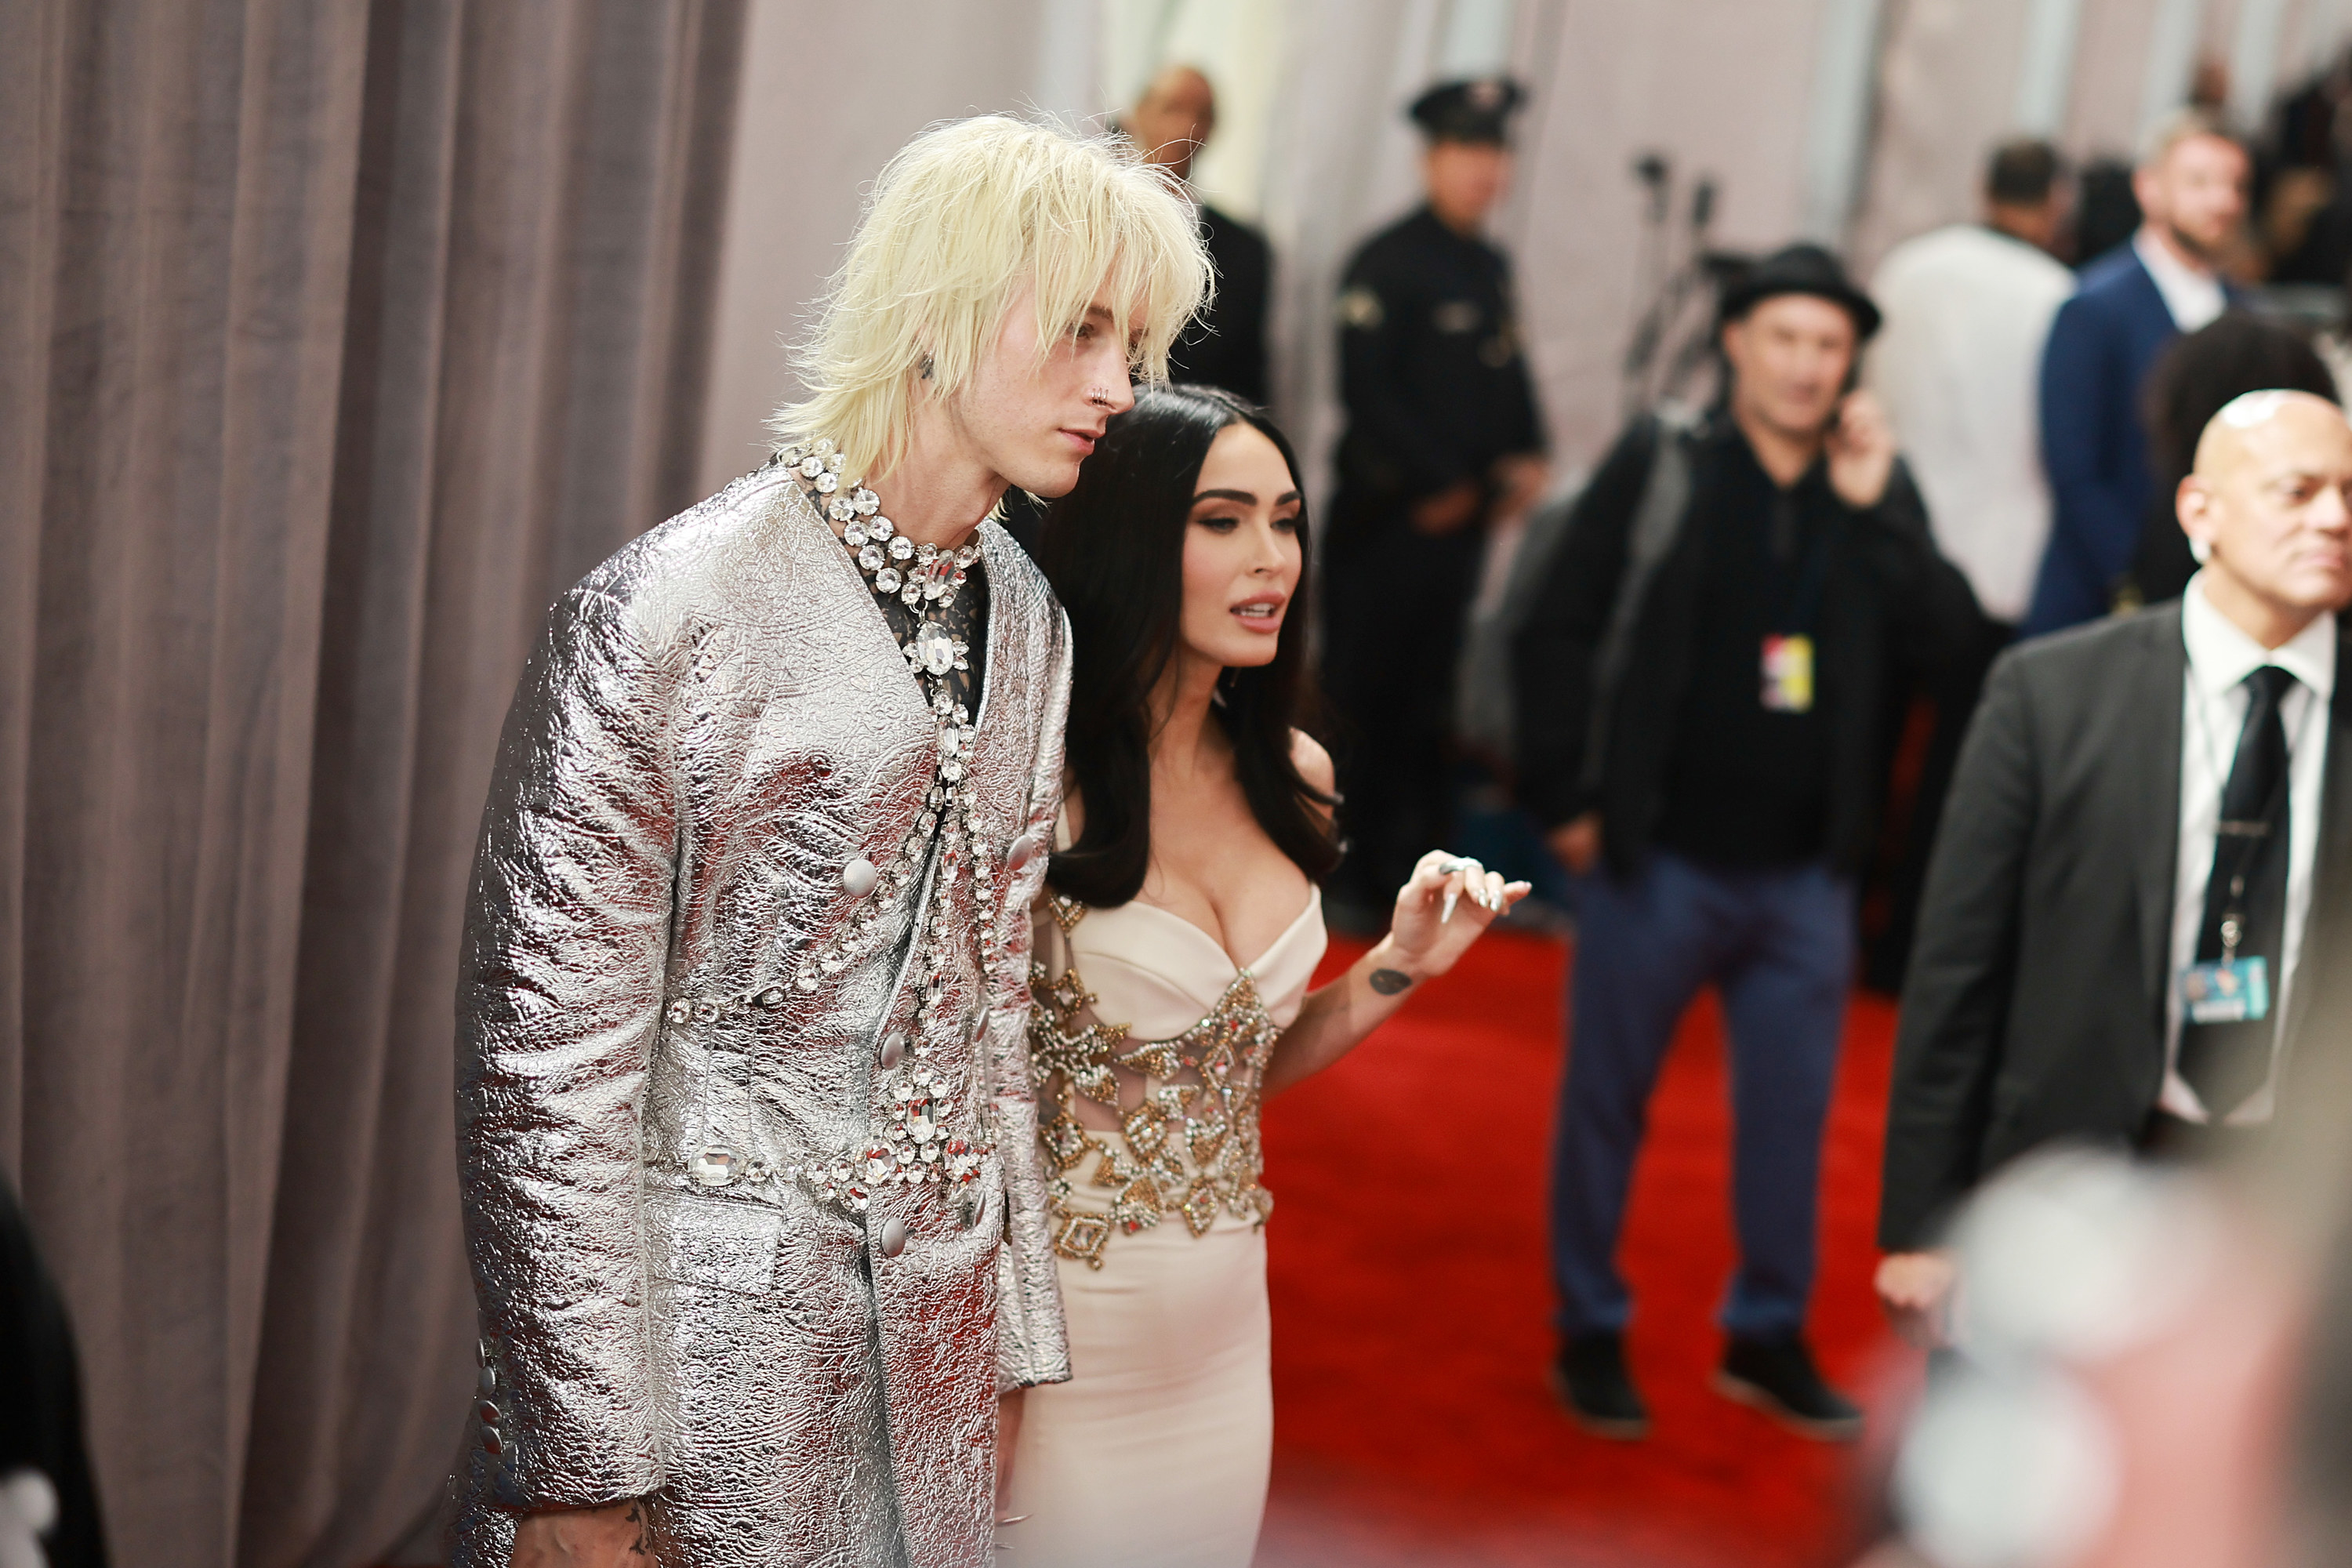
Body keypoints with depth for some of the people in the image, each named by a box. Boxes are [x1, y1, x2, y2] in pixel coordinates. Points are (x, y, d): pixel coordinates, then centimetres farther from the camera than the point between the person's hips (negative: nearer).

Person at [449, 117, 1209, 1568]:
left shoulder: (1029, 627, 5)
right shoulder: (668, 612, -16)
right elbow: (547, 1054, -16)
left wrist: (1009, 1336, 13)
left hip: (927, 1338, 6)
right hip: (700, 1323, -6)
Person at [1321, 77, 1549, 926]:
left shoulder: (1493, 268, 14)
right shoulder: (1386, 262, -10)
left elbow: (1509, 371, 21)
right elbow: (1368, 392, -15)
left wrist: (1526, 458, 4)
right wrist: (1435, 486, -12)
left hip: (1458, 515, 7)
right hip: (1386, 516, -7)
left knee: (1425, 704, 11)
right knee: (1362, 695, -1)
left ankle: (1408, 864, 19)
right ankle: (1340, 877, 6)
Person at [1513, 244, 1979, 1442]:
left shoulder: (1878, 493, 5)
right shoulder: (1661, 469, -5)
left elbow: (1946, 643, -6)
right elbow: (1558, 634, -4)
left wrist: (1873, 510, -15)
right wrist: (1566, 802, -7)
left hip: (1806, 873, 3)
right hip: (1656, 855, -3)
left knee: (1790, 1114, 12)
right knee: (1606, 1098, 9)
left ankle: (1769, 1334, 28)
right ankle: (1590, 1332, 25)